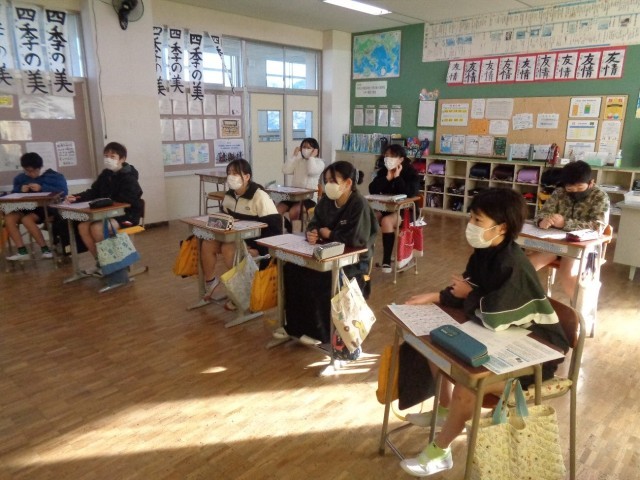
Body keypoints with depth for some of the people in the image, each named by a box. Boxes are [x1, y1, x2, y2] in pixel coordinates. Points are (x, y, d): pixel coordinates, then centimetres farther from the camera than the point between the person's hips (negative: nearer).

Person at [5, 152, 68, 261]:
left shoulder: (52, 176, -2)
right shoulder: (20, 178, 15)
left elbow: (63, 191, -16)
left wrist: (42, 188, -23)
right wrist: (20, 190, -5)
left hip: (46, 208, -6)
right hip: (27, 207, 6)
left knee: (27, 219, -31)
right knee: (8, 218, -20)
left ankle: (45, 249, -18)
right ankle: (22, 251, -16)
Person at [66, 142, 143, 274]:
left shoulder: (129, 177, -11)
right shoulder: (105, 174, 12)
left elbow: (127, 201, -22)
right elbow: (93, 192, 12)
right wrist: (77, 198, -6)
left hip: (126, 214, -8)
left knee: (96, 228, -29)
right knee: (82, 226, -14)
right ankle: (100, 262, -2)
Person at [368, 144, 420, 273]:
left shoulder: (411, 173, -8)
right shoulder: (383, 171, 4)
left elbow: (410, 193, -24)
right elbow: (372, 190, -9)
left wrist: (397, 177, -21)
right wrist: (388, 177, -18)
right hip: (386, 208, 5)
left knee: (386, 221, -33)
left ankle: (387, 260, -24)